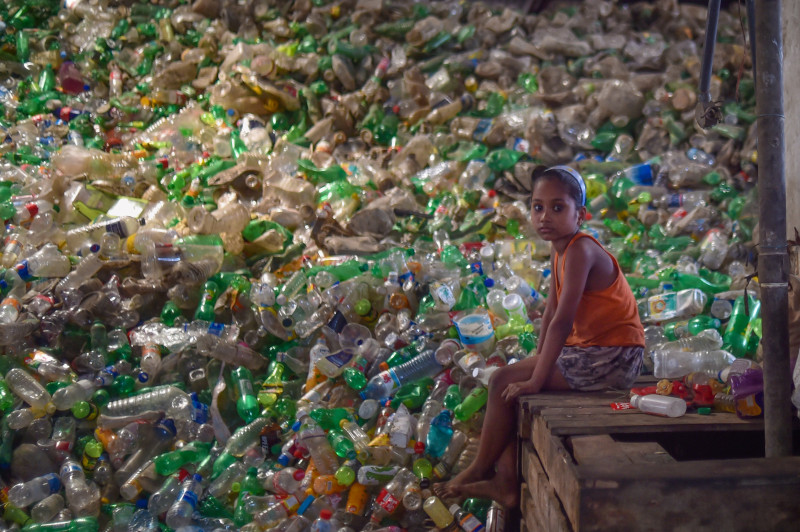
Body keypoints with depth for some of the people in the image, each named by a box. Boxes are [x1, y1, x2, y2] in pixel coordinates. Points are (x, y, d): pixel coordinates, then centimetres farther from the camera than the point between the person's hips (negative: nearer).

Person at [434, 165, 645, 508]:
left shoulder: (580, 250, -22)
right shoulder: (559, 249, 8)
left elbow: (563, 320, -26)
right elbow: (552, 310, 12)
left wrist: (536, 379, -24)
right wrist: (537, 361, 7)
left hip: (612, 358, -10)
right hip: (587, 349, 10)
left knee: (504, 382, -12)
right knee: (508, 383, 9)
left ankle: (480, 469, 6)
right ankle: (508, 483, 7)